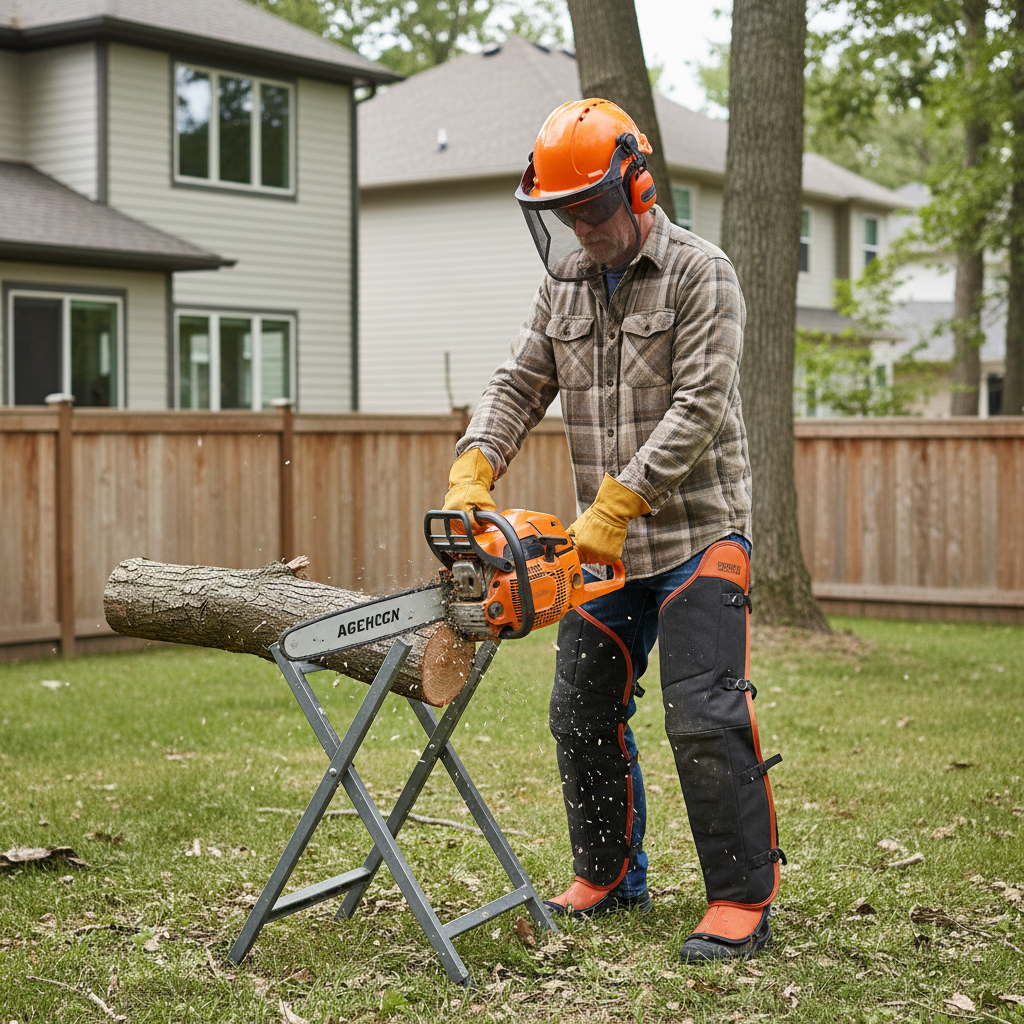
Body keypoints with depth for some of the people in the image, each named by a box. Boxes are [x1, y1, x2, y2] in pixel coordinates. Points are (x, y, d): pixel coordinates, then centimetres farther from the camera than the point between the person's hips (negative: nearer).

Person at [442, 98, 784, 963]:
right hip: (605, 543, 7)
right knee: (583, 716, 11)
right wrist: (472, 475, -12)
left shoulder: (700, 275, -10)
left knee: (706, 720, -10)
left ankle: (744, 901, 1)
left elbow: (697, 410, -18)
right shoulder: (565, 285, 9)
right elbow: (518, 388, 6)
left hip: (697, 536, -7)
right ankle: (610, 877, 27)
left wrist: (612, 505, -23)